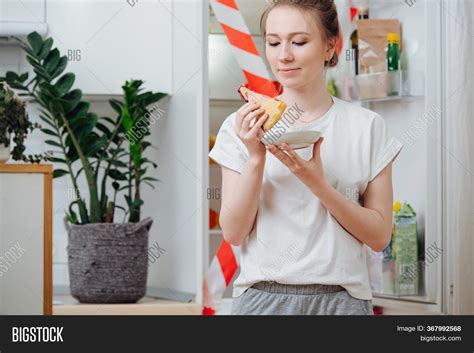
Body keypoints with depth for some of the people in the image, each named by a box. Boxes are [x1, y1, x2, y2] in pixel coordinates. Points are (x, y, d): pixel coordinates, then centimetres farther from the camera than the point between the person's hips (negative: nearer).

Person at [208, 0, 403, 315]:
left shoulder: (367, 127, 1)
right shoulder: (242, 126, 2)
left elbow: (379, 236, -2)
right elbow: (234, 233, -3)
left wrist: (318, 184, -14)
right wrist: (255, 157, -15)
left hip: (340, 298, 0)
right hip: (263, 297, 0)